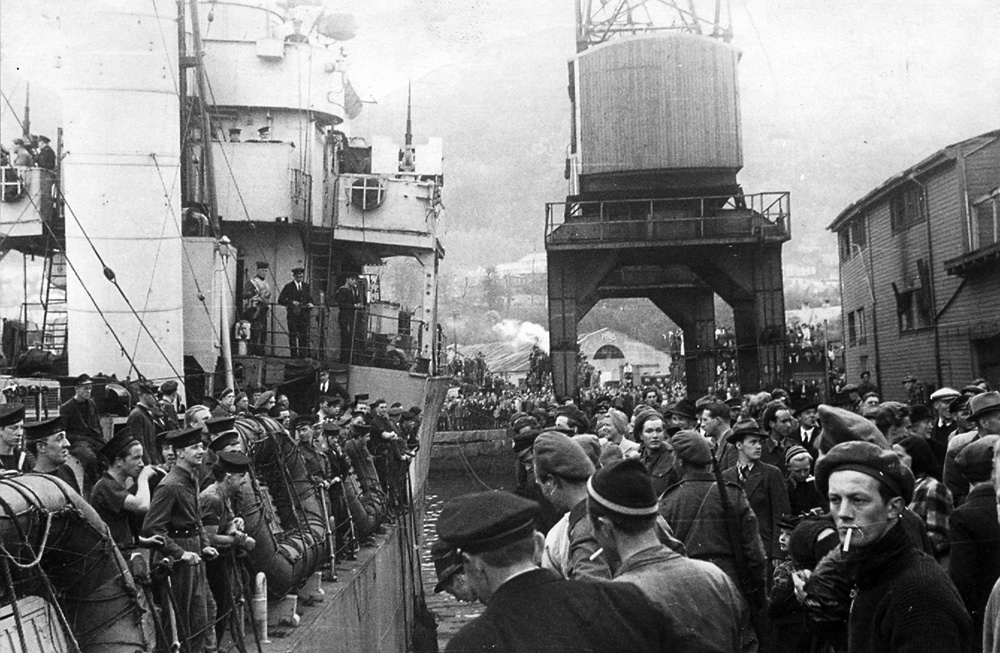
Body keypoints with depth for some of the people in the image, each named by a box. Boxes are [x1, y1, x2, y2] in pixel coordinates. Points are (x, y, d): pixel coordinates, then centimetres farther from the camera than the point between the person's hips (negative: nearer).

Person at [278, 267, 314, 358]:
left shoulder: (306, 286, 13)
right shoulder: (288, 287, 3)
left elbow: (310, 299, 11)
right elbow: (280, 300, -2)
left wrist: (310, 304, -12)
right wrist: (291, 302, -16)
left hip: (304, 315, 2)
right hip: (292, 315, -2)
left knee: (304, 336, -2)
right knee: (293, 337, 0)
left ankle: (304, 356, 2)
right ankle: (294, 357, 5)